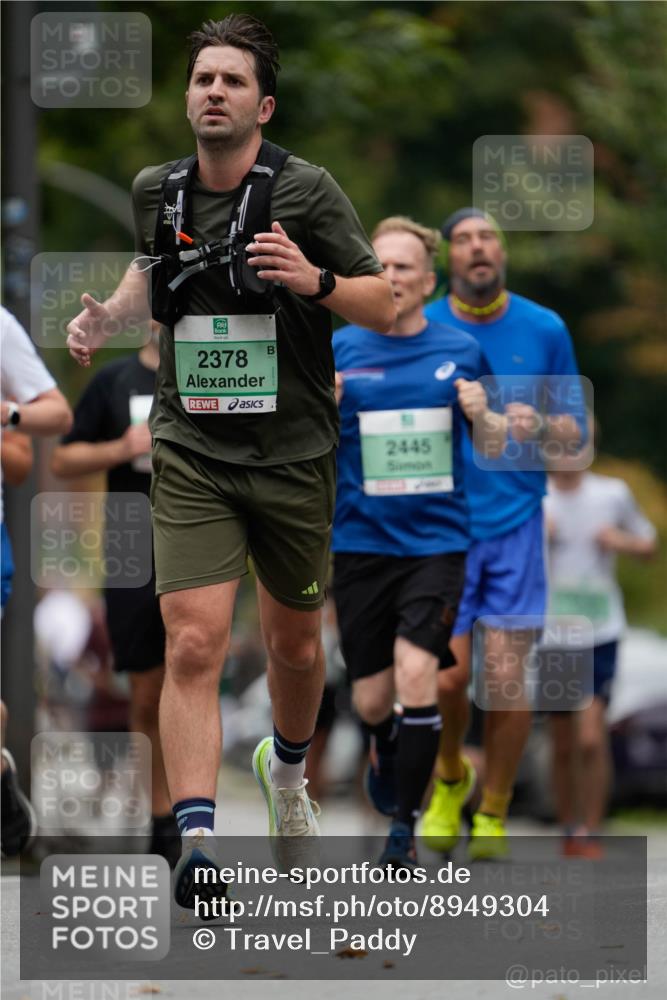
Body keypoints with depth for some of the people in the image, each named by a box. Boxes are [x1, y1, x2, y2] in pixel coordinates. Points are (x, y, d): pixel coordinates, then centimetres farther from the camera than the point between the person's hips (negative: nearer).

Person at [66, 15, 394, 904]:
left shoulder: (305, 190, -10)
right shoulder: (157, 192, 1)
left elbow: (385, 307, -7)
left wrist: (316, 282, -25)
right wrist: (108, 315, 5)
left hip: (293, 455, -1)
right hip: (191, 455, 1)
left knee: (294, 642, 17)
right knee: (193, 643, -16)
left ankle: (287, 767, 48)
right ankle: (195, 842, -21)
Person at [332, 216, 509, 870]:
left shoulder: (460, 351, 3)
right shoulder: (339, 351, 2)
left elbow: (497, 442, 11)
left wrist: (483, 416, -11)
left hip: (436, 540, -1)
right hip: (361, 542, 1)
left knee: (416, 676, -18)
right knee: (371, 700, 6)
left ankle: (404, 826, -8)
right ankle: (384, 754, 42)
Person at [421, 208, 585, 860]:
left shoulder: (545, 330, 2)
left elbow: (576, 428, 8)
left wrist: (540, 427, -13)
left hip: (517, 520, 0)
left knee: (506, 679, -5)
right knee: (445, 678, -5)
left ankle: (493, 812, 13)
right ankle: (449, 778, 25)